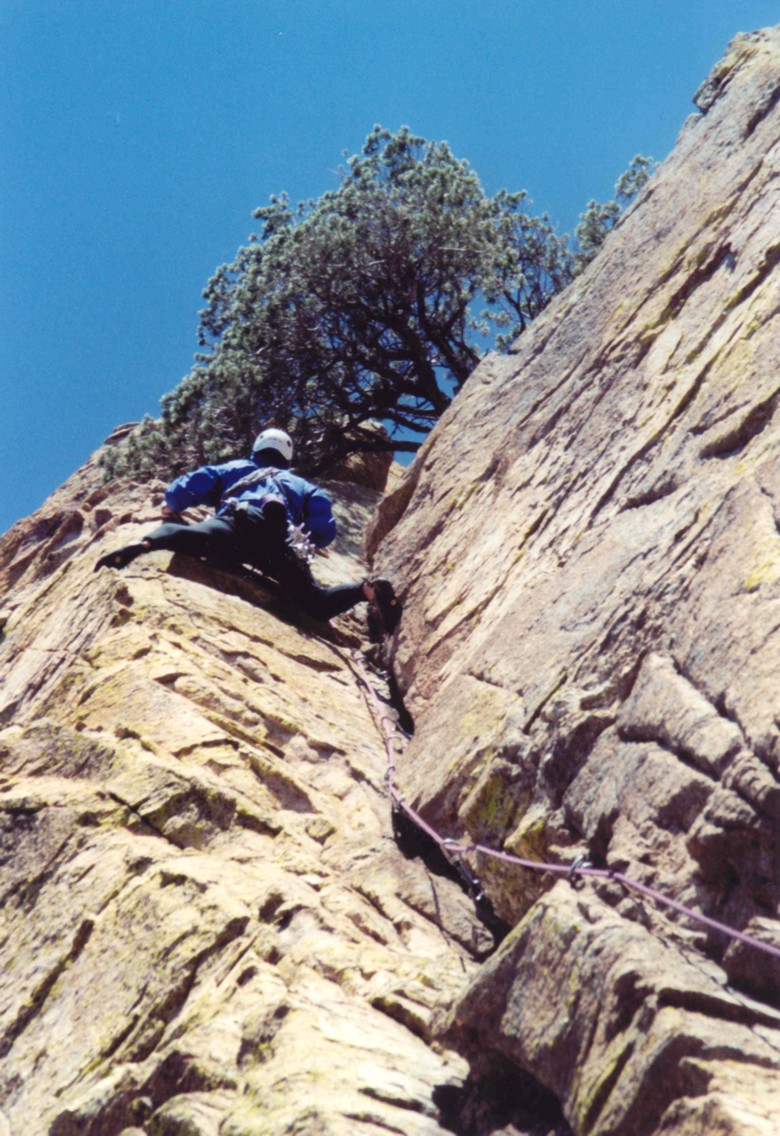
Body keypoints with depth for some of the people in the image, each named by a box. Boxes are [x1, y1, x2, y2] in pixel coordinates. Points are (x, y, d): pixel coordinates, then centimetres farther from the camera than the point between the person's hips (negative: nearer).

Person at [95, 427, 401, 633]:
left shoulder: (235, 468, 39)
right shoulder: (301, 484, 42)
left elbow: (181, 491, 26)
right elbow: (325, 531, 27)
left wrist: (172, 509, 47)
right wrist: (303, 541, 47)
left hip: (238, 524, -1)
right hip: (281, 542, 1)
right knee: (316, 604, -8)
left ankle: (146, 544, -57)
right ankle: (367, 588, -33)